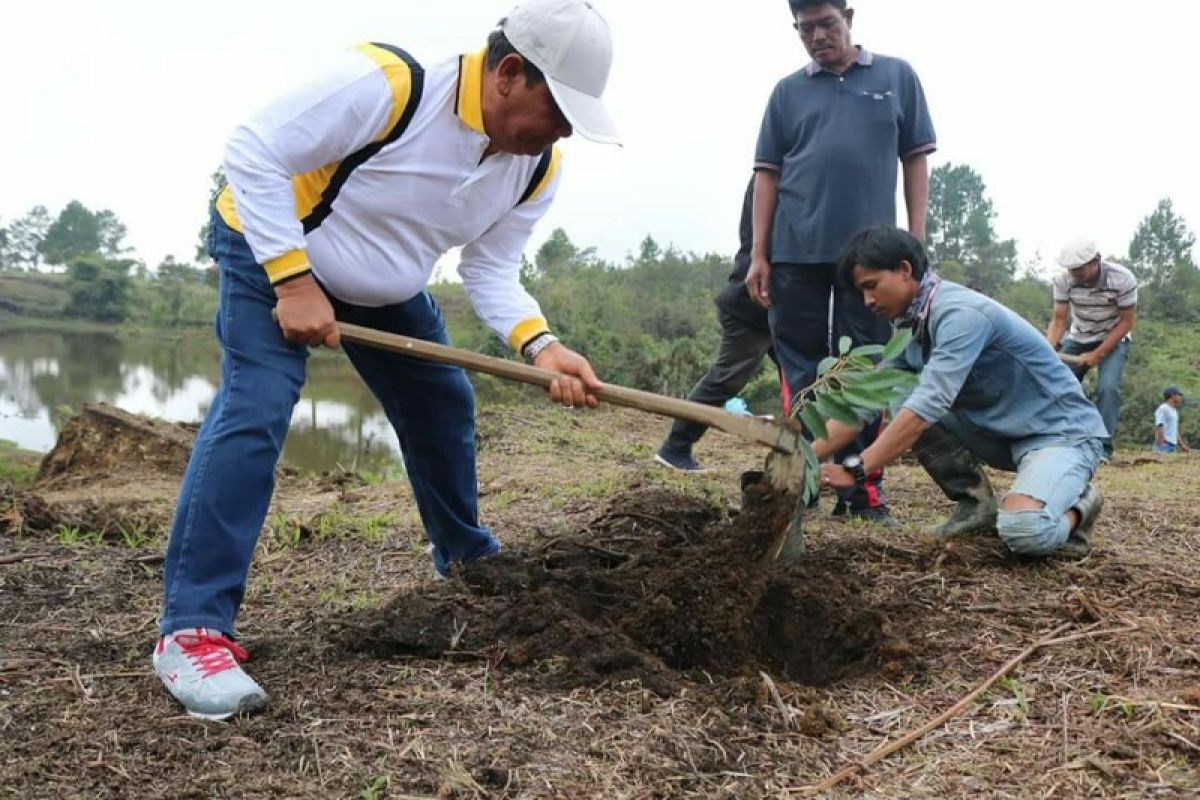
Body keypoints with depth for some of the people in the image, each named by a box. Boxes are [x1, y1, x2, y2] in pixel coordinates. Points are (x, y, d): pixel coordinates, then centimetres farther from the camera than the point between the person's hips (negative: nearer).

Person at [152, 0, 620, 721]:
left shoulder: (538, 167, -13)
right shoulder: (384, 84, -35)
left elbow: (492, 270, -11)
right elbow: (254, 155, -30)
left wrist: (540, 345, -29)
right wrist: (294, 282, -34)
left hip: (386, 286, 7)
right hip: (271, 248, -7)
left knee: (444, 408, 11)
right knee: (255, 410, -23)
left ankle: (470, 563, 33)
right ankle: (193, 629, -18)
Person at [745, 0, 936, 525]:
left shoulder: (896, 77, 10)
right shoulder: (788, 91, 12)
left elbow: (915, 160, 8)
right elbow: (767, 173, 9)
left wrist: (916, 242, 0)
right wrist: (759, 255, 2)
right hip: (797, 252, 1)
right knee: (800, 371, 5)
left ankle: (863, 491, 9)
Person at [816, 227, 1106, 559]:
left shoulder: (961, 314, -25)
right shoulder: (914, 329, 2)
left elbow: (928, 406, -33)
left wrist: (855, 470, -35)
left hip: (1063, 431, -8)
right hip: (1004, 433, 8)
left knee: (1023, 531, -35)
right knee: (899, 402, -8)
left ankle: (1074, 507, 1)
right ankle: (976, 503, 4)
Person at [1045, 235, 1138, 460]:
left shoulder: (1122, 279, -27)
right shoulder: (1063, 280, -22)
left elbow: (1127, 322, -18)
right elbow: (1059, 320, -16)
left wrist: (1097, 354, -23)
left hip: (1114, 339, -3)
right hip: (1078, 339, 3)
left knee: (1108, 387, -23)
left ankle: (1103, 447, -16)